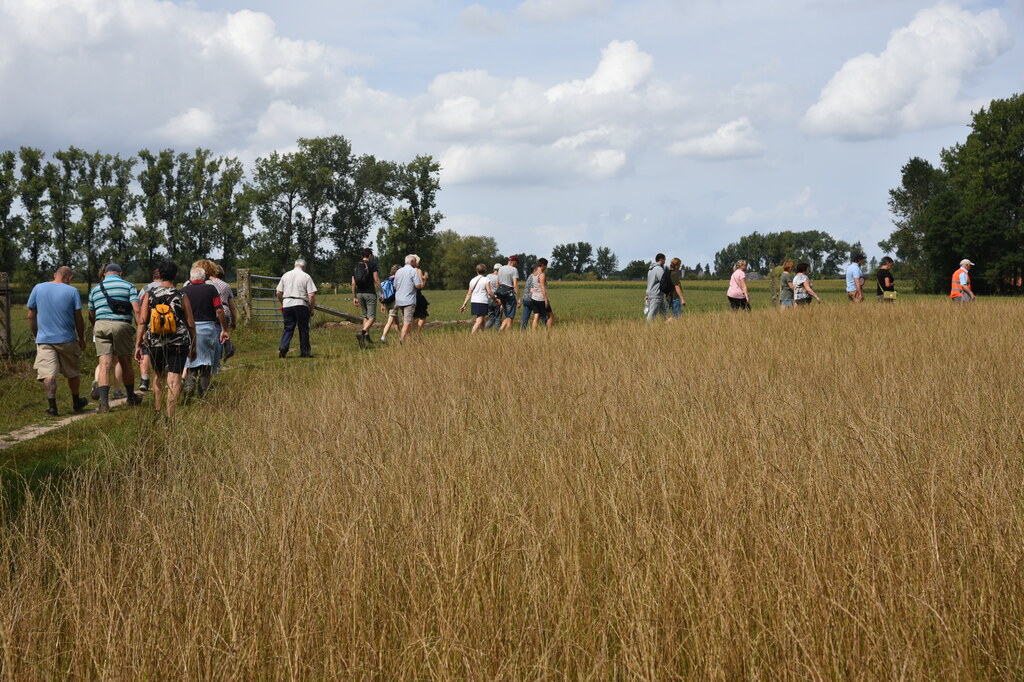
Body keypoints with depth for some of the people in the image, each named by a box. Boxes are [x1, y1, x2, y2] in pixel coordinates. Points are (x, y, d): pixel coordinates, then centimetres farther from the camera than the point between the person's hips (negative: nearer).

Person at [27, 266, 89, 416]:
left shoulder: (38, 288, 3)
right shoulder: (72, 291, -3)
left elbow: (31, 316, 6)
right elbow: (79, 319, -2)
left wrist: (36, 336, 17)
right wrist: (81, 339, 10)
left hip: (44, 339, 1)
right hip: (67, 340, 0)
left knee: (48, 374, -4)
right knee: (73, 373, 17)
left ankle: (52, 406, -18)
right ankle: (76, 402, 32)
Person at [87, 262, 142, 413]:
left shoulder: (95, 289, 16)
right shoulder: (129, 286, 8)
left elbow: (91, 316, 20)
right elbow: (136, 310, -5)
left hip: (101, 325, 1)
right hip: (122, 325, -1)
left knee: (105, 364, -4)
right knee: (125, 363, 13)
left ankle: (104, 402, -15)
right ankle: (131, 398, 28)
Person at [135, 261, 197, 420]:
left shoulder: (149, 295, -1)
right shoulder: (181, 297, -4)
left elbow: (142, 322, -4)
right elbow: (191, 324, 0)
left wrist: (138, 345, 1)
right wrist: (193, 347, 10)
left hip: (154, 343, 2)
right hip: (179, 343, -2)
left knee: (158, 376, 21)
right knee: (174, 378, -3)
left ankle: (157, 411, 27)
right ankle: (170, 415, -12)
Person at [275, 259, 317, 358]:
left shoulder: (285, 275, 10)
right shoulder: (306, 277, -1)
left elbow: (278, 293, 10)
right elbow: (312, 295, -8)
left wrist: (282, 304, 24)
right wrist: (311, 309, 2)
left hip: (287, 304, 3)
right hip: (301, 305, -3)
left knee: (288, 328, 7)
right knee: (303, 329, 6)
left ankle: (283, 346, -14)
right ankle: (305, 352, 9)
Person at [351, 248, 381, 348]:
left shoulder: (356, 266, 11)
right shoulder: (372, 265, -4)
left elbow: (353, 283, 9)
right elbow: (376, 280, -11)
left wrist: (354, 297, 13)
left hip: (359, 293, 6)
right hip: (370, 293, -6)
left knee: (365, 316, 20)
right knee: (372, 317, -6)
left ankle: (367, 336, 17)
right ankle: (361, 333, -28)